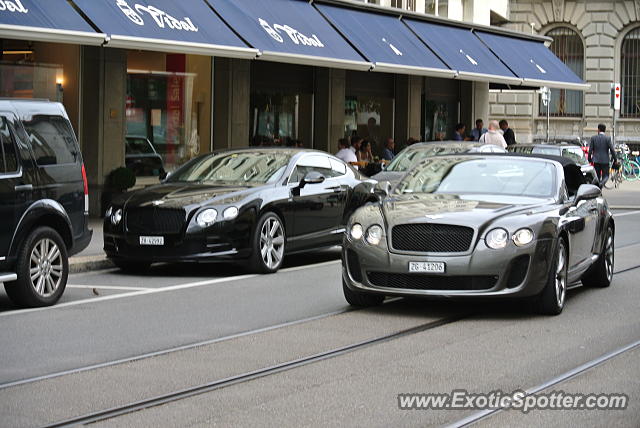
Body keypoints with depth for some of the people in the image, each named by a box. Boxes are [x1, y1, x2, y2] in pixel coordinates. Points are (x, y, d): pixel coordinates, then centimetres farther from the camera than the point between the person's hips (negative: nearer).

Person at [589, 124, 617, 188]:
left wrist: (590, 160, 11)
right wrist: (615, 159, 3)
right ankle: (601, 183, -25)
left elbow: (590, 150, 0)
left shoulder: (593, 138, 0)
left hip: (596, 160, 2)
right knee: (606, 176, 5)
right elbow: (612, 149, -8)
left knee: (597, 176, 12)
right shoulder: (608, 138, -6)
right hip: (605, 160, -2)